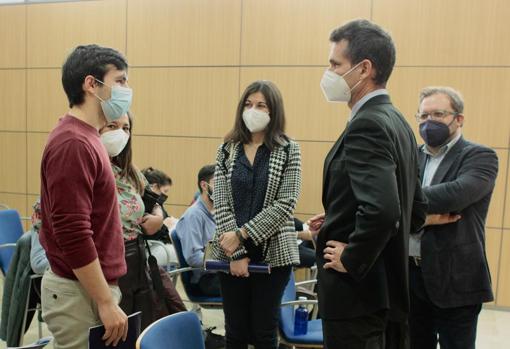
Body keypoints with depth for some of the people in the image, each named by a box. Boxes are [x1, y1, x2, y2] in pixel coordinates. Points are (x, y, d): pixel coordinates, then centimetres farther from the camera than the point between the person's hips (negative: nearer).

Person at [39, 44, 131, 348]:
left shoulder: (84, 138, 10)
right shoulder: (73, 143, -19)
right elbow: (72, 234, -24)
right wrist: (106, 302, -19)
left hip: (90, 285, 9)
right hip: (79, 292, -9)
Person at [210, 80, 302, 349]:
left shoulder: (288, 150, -1)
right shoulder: (227, 149, 5)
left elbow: (285, 203, -10)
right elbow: (220, 203, -1)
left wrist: (243, 234, -15)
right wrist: (236, 252, -10)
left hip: (273, 253, -2)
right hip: (230, 253, 2)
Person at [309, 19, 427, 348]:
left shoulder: (367, 125, -20)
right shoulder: (397, 122, 9)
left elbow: (382, 209, -34)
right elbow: (417, 209, 14)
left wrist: (351, 259, -18)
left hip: (356, 289, -9)